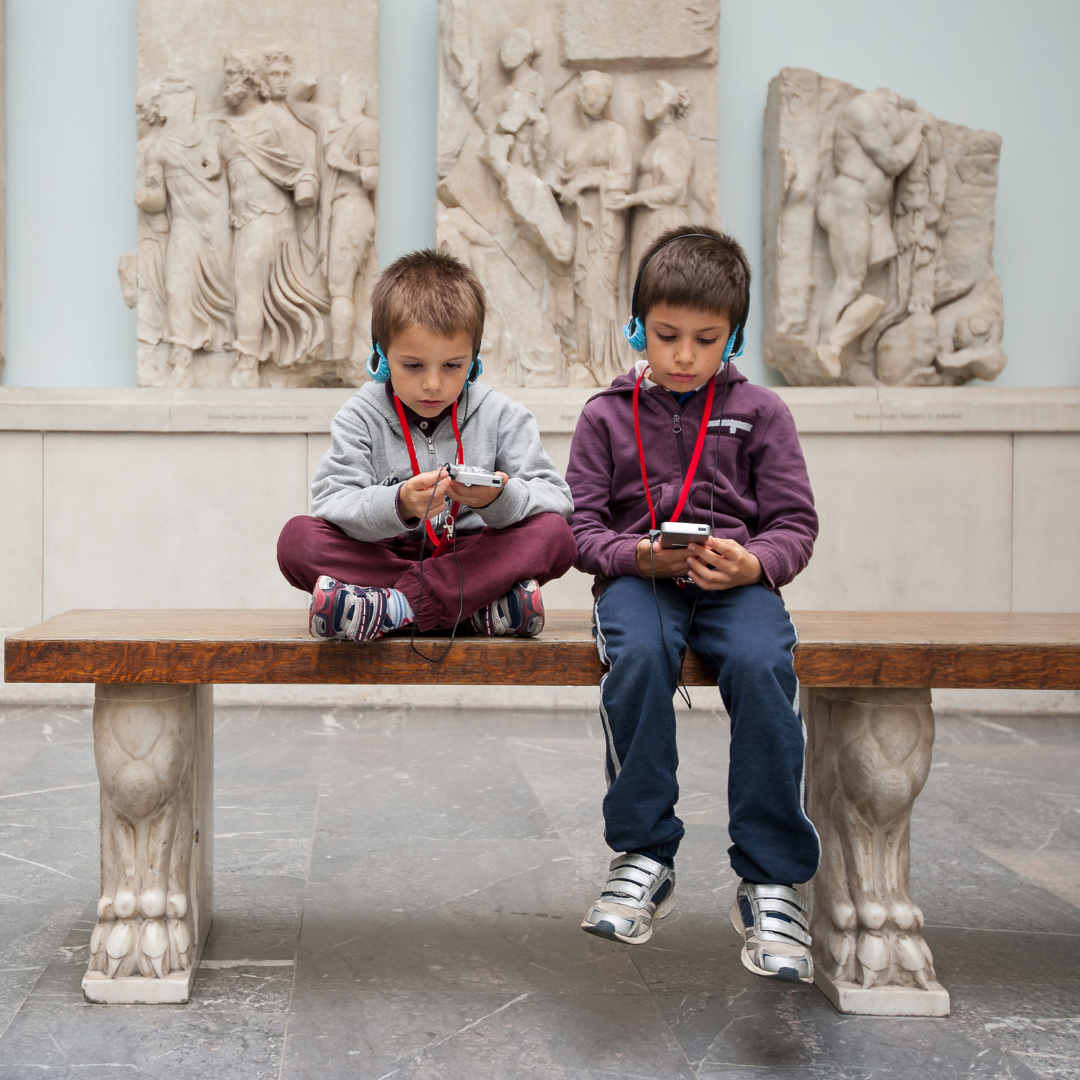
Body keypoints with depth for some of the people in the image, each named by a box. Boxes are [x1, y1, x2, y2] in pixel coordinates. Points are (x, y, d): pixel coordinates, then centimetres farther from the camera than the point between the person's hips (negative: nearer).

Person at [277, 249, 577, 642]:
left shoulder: (501, 416, 2)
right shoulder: (362, 417, 0)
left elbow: (557, 498, -5)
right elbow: (329, 503, -14)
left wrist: (502, 498, -28)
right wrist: (397, 507, -34)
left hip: (474, 559, 1)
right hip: (384, 558, 0)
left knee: (555, 536, -25)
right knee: (296, 538, -25)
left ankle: (393, 607, -32)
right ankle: (484, 603, -31)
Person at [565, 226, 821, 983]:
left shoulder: (760, 413, 10)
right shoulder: (607, 415, 11)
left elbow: (795, 523, 6)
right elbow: (582, 526, 6)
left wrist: (752, 563, -16)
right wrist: (639, 555, -15)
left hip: (737, 580, 0)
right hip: (638, 577, 0)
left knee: (762, 665, -33)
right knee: (638, 657, -35)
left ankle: (773, 879, -23)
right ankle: (646, 856, -21)